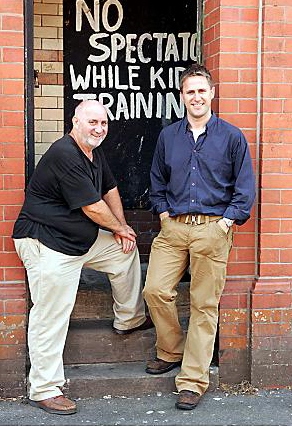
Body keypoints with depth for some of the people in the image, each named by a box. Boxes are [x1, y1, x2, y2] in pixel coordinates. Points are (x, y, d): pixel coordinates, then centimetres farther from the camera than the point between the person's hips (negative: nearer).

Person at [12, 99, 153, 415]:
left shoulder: (94, 152, 9)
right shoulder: (64, 155, -23)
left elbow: (110, 190, 21)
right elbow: (93, 208, -20)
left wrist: (120, 229, 10)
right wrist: (120, 228, -3)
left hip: (82, 239, 10)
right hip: (46, 244, -10)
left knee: (126, 251, 19)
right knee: (51, 318, -6)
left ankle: (129, 320, 36)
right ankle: (43, 390, 4)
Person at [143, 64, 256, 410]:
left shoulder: (231, 137, 2)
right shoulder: (168, 136, 11)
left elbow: (245, 188, 3)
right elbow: (157, 182, 20)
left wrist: (227, 221, -6)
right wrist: (163, 213, 7)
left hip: (213, 229, -3)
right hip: (173, 227, 3)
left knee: (204, 304, 1)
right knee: (155, 290, -8)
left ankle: (192, 380, 8)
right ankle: (171, 352, 18)